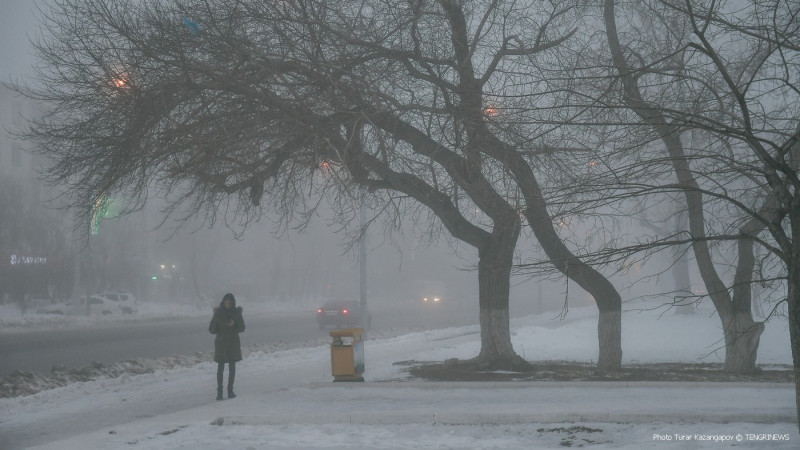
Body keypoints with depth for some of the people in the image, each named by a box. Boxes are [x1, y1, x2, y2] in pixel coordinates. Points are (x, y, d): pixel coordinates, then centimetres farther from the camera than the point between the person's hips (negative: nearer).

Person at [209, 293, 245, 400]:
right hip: (221, 342, -2)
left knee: (232, 367, 5)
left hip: (233, 343, 2)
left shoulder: (236, 313, 0)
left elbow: (242, 328, 1)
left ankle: (230, 390, 13)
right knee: (220, 367, -5)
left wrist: (234, 325, -18)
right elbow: (211, 329, -2)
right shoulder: (218, 313, -3)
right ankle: (219, 391, -2)